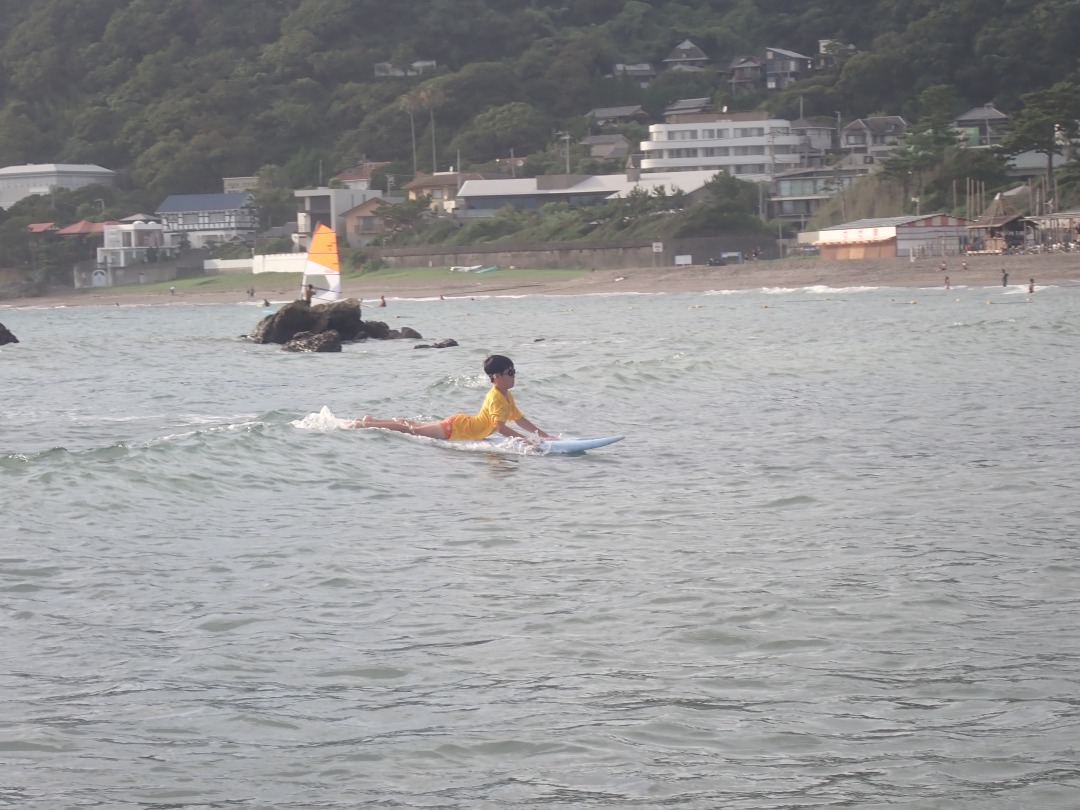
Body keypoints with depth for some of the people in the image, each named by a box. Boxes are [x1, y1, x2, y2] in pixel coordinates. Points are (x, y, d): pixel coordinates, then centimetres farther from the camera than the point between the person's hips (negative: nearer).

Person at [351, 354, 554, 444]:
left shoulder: (507, 397, 3)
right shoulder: (496, 398, -28)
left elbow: (520, 420, 10)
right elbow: (500, 427, -38)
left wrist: (544, 435, 2)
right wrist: (525, 439, -41)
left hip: (461, 422, 9)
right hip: (456, 428, -9)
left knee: (415, 426, 21)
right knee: (411, 430, 2)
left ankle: (370, 421, 33)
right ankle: (364, 425, 10)